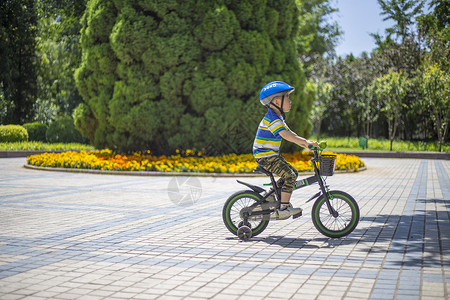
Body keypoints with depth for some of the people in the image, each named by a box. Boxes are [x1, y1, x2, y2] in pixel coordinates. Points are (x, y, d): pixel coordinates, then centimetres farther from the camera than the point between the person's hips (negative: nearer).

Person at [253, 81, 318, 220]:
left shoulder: (278, 118, 16)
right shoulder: (272, 118, -19)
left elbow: (290, 134, 17)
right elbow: (286, 135, -31)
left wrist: (306, 144, 9)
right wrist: (306, 142, -34)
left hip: (272, 155, 10)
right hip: (265, 156, -10)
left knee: (293, 172, 10)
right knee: (290, 176, -17)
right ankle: (283, 208, -12)